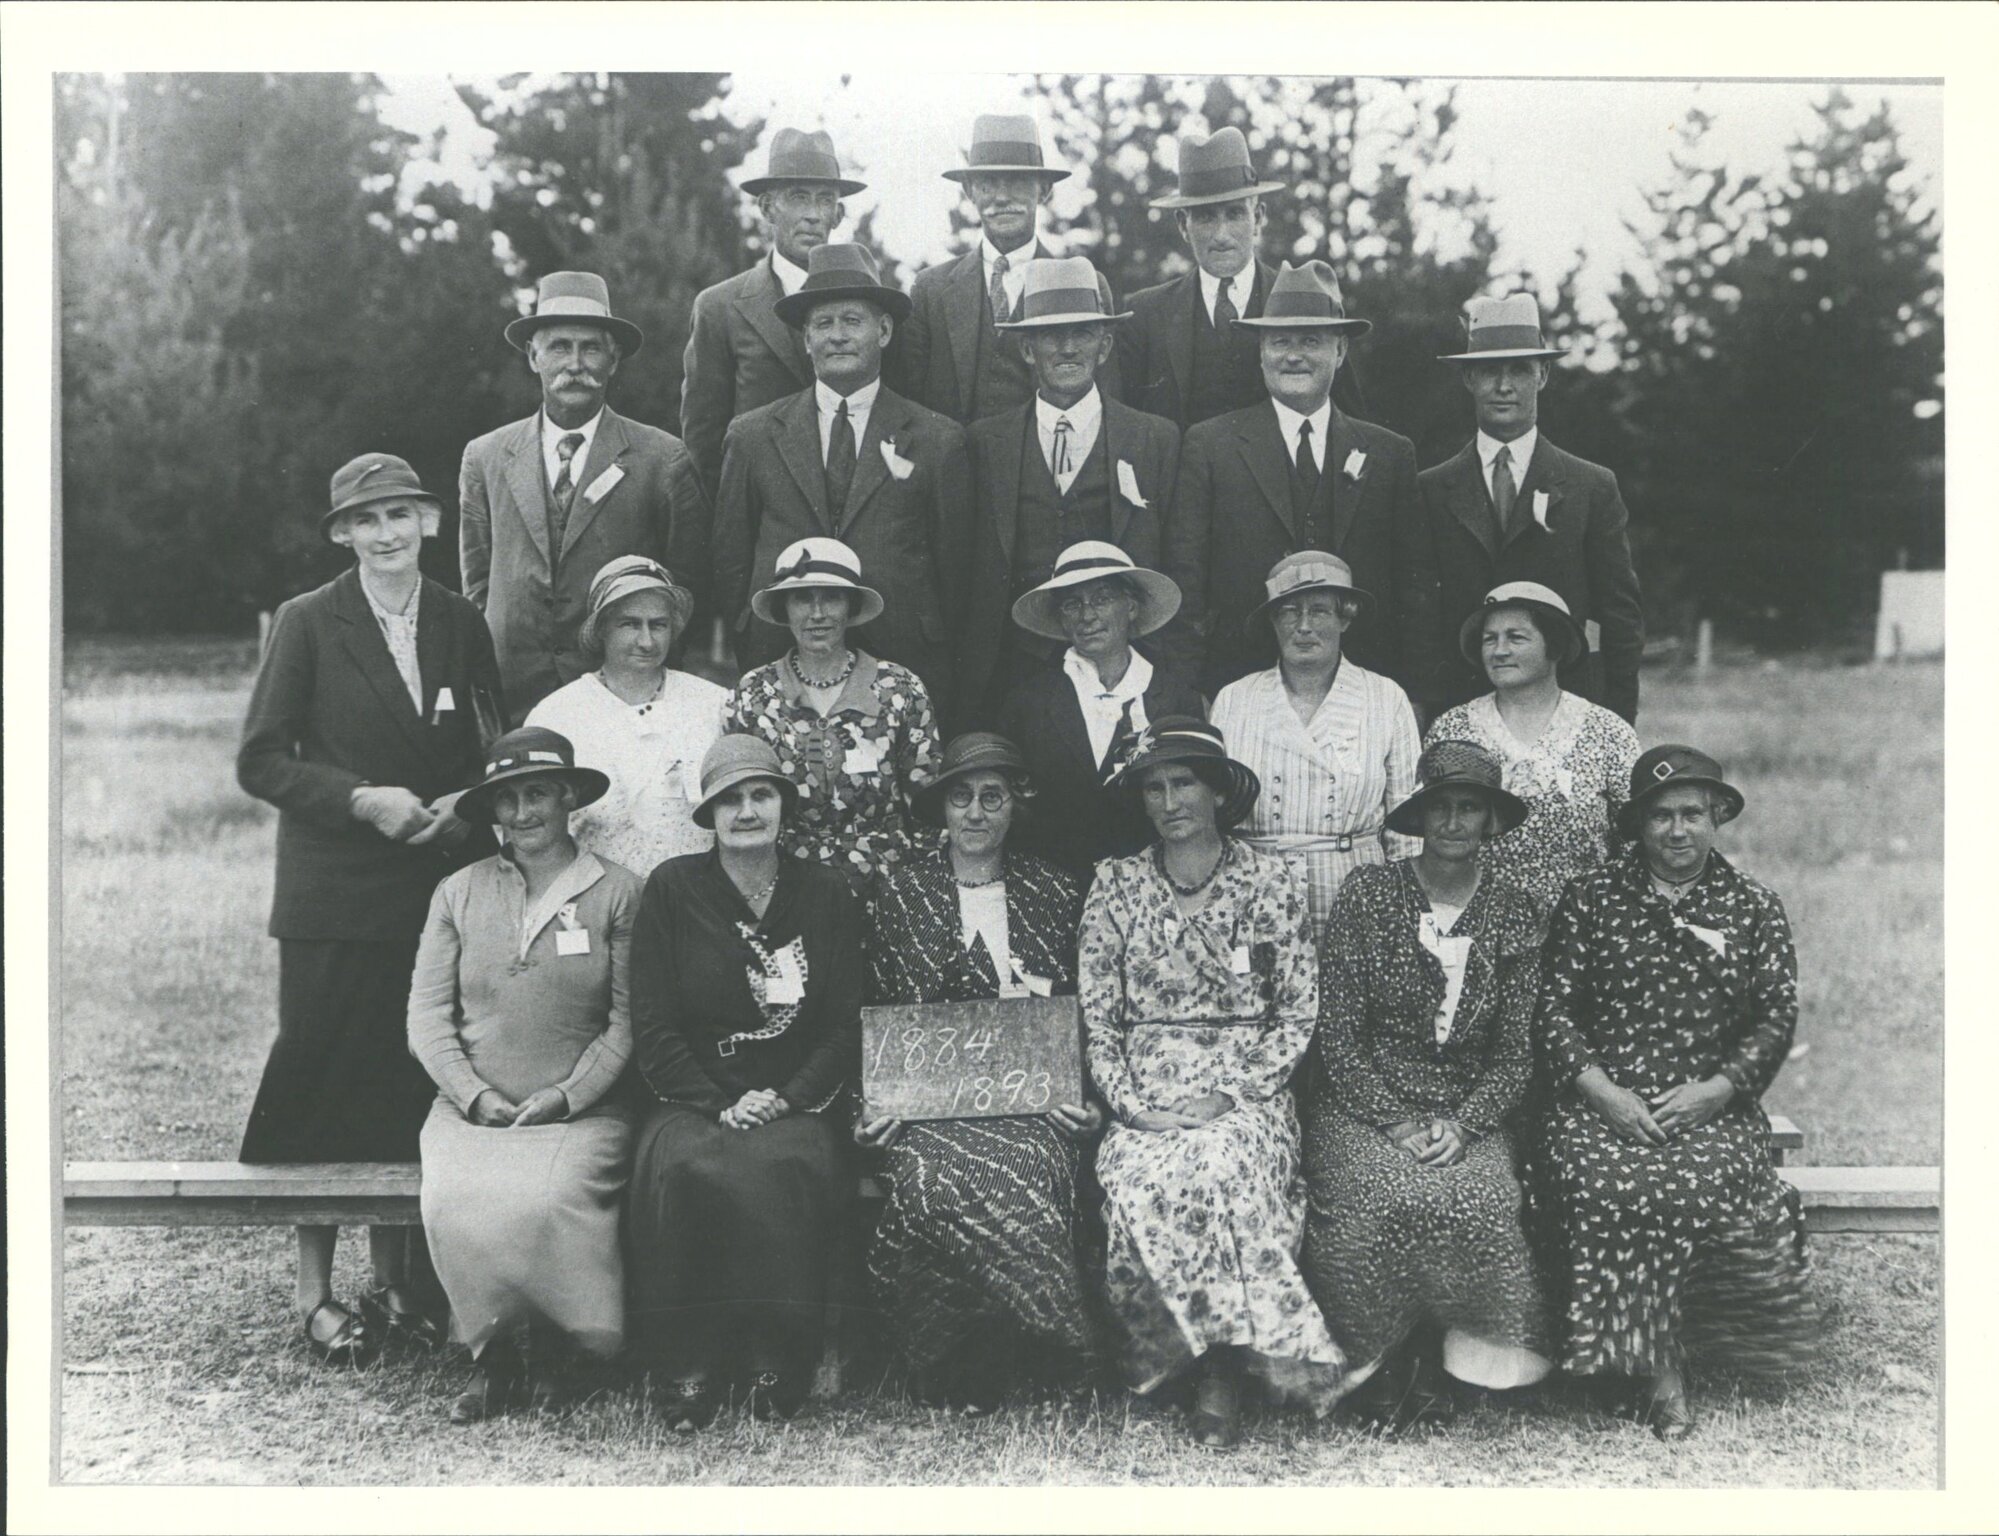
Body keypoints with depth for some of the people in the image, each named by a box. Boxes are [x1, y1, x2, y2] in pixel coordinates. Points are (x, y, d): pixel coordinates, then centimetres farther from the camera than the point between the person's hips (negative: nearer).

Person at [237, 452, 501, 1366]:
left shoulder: (461, 626, 9)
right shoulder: (308, 624, -1)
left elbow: (489, 759, 15)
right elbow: (260, 760, -4)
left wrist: (460, 807, -5)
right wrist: (363, 801, -14)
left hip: (435, 887, 3)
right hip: (336, 895, -3)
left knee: (409, 1084, 6)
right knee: (323, 1077, -1)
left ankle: (397, 1283, 17)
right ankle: (315, 1292, 9)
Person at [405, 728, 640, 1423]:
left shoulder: (617, 893, 4)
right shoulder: (457, 893, 11)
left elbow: (627, 1020, 0)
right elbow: (426, 1014, 7)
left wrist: (567, 1094, -11)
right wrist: (475, 1095, -7)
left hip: (579, 1111, -2)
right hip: (470, 1110, 2)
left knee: (549, 1200, -31)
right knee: (454, 1203, -27)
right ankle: (497, 1351, -7)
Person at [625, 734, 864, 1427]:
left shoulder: (825, 894, 10)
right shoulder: (670, 890, 6)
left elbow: (846, 1026, 7)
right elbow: (653, 1029, 2)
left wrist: (788, 1100, -9)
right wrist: (719, 1105, -11)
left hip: (799, 1102, 0)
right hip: (694, 1099, 0)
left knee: (784, 1166, -34)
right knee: (679, 1168, -33)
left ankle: (778, 1363, -22)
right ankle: (690, 1365, -22)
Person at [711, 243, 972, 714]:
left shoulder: (938, 441, 4)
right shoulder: (752, 437, 8)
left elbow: (955, 563, 6)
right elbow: (730, 558, 12)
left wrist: (930, 648, 2)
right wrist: (753, 642, 6)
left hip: (902, 669, -1)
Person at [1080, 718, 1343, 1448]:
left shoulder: (1273, 881, 6)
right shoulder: (1115, 884, 10)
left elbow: (1299, 1014, 4)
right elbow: (1097, 1017, 7)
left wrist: (1232, 1095, -10)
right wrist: (1134, 1103, -9)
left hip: (1246, 1090, -1)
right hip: (1145, 1092, 2)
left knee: (1223, 1170, -34)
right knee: (1135, 1181, -31)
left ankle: (1219, 1371, -19)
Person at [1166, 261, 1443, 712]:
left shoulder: (1391, 455, 11)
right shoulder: (1209, 446, 5)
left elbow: (1417, 586, 9)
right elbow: (1185, 578, 1)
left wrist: (1414, 699, 1)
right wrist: (1196, 698, -6)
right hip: (1240, 688, -1)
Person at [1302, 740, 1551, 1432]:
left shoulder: (1514, 920, 8)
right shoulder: (1367, 893, 1)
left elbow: (1516, 1051, 5)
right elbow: (1337, 1035, -3)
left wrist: (1461, 1123, -11)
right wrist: (1395, 1121, -12)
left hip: (1470, 1115, 2)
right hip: (1363, 1104, -1)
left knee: (1481, 1202, -28)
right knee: (1375, 1199, -30)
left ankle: (1443, 1359, -7)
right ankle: (1374, 1367, -7)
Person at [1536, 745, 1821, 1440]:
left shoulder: (1753, 908, 12)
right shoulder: (1589, 897, 11)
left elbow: (1777, 1017, 8)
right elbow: (1554, 1006, 6)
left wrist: (1717, 1089, -8)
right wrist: (1600, 1090, -8)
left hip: (1712, 1105, 0)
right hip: (1601, 1102, 0)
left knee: (1699, 1182, -32)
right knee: (1603, 1182, -32)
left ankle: (1660, 1362, -13)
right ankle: (1661, 1368, -20)